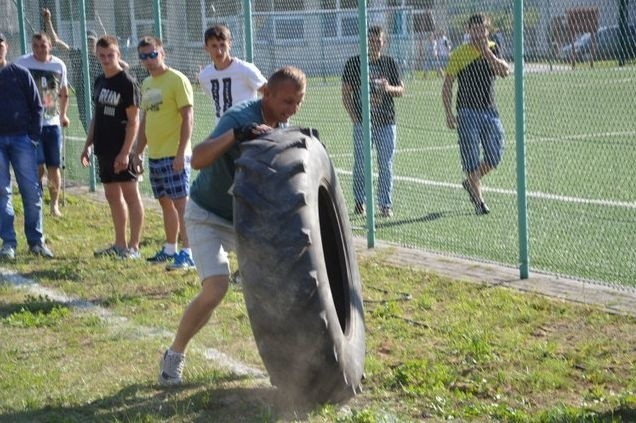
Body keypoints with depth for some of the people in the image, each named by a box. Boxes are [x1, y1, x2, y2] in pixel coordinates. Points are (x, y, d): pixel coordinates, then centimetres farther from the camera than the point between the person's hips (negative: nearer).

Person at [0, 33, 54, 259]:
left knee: (32, 191, -2)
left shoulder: (20, 74, 5)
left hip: (22, 138, 0)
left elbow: (36, 106, 6)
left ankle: (36, 240, 7)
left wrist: (34, 136, -2)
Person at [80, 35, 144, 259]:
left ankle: (133, 247, 1)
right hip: (104, 149, 8)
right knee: (112, 196, 12)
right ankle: (120, 244, 20)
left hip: (121, 151, -8)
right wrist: (88, 145, 17)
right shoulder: (100, 81, 13)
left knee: (131, 195, -3)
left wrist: (125, 152, -19)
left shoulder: (127, 83, -11)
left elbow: (134, 121, -14)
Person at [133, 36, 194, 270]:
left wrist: (181, 152, -19)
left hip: (174, 154, -8)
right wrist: (139, 152, 19)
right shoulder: (147, 84, 14)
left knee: (180, 203, -7)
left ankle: (187, 253, -5)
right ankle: (170, 249, 26)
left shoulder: (177, 80, -10)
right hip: (154, 154, 8)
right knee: (165, 203, 15)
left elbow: (187, 117, -14)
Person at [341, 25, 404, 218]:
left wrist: (389, 88, -11)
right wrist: (354, 117, -6)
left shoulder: (390, 63, 10)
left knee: (386, 164, 2)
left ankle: (385, 204, 8)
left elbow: (401, 90, 12)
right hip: (362, 122, -2)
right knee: (360, 164, 0)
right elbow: (346, 94, 4)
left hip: (386, 122, 2)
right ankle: (359, 201, 13)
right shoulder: (354, 63, 4)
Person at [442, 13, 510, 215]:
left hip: (490, 111, 4)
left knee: (494, 157, 3)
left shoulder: (492, 49, 6)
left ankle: (470, 183, 28)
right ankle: (479, 201, 7)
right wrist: (449, 114, -9)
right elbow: (447, 86, -2)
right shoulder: (459, 54, -4)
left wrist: (487, 53, -19)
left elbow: (505, 72, -10)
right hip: (467, 113, -4)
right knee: (471, 159, -4)